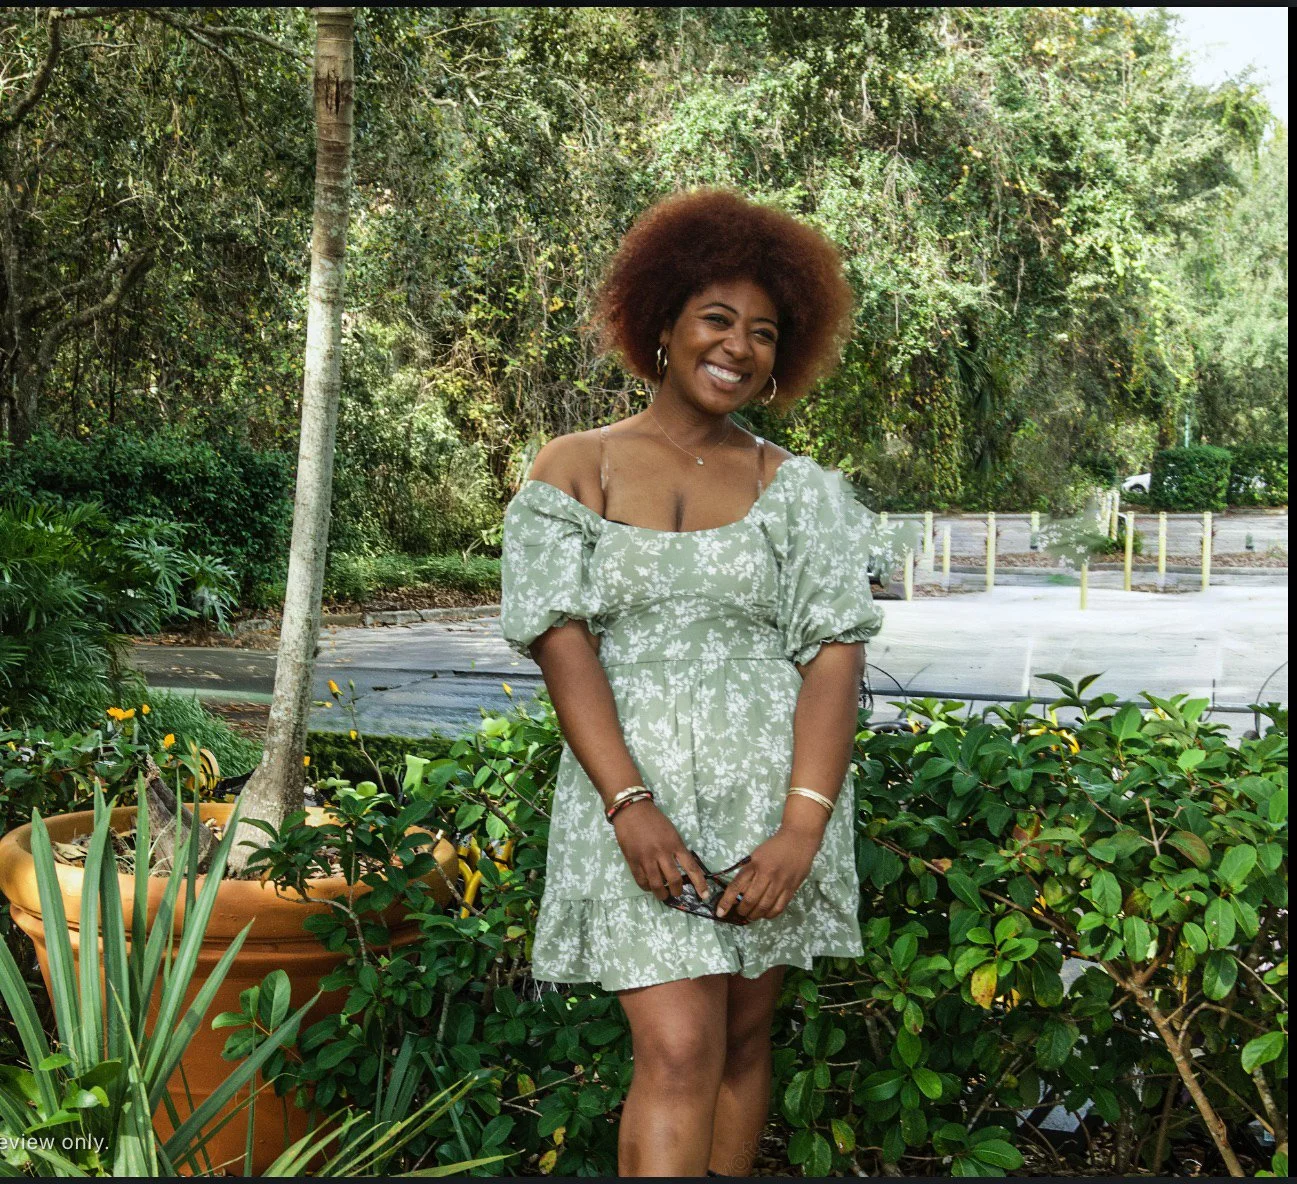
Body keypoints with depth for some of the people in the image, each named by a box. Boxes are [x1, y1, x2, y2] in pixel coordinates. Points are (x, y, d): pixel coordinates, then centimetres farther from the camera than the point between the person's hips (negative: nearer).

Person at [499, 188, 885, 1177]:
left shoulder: (799, 491, 8)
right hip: (636, 787, -2)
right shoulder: (573, 471, 6)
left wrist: (803, 826, -15)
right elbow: (562, 644, -4)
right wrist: (629, 802, -17)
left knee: (743, 1040, 9)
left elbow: (835, 655, -2)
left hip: (774, 790, 2)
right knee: (679, 1054, -11)